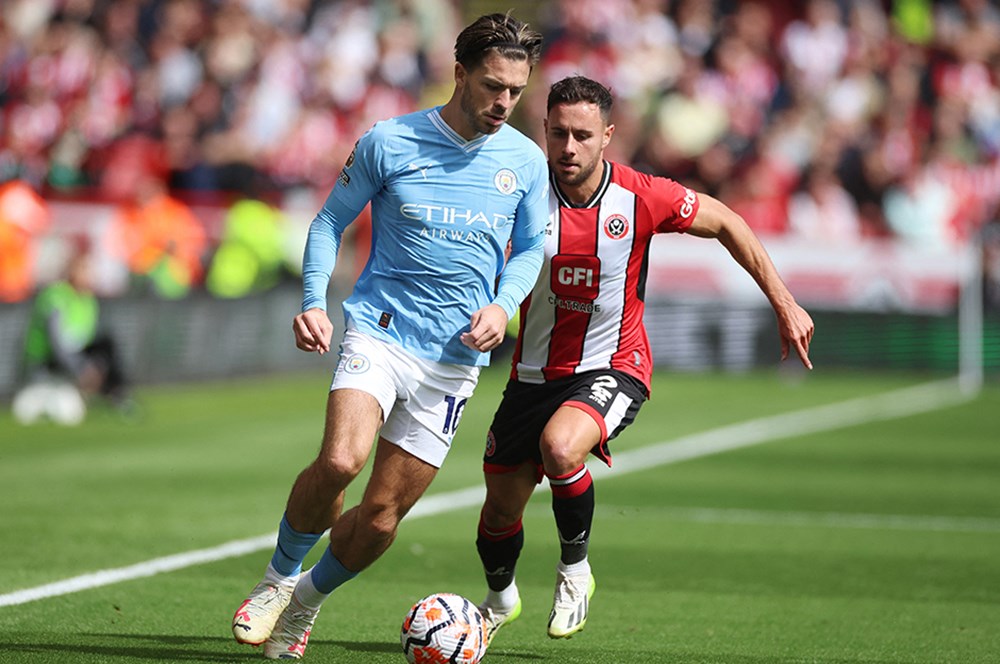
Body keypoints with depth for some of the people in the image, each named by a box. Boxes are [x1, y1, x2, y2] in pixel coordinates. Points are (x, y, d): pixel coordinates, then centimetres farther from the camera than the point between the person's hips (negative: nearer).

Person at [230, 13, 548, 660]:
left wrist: (503, 304, -5)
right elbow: (331, 220, 6)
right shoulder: (388, 143, -4)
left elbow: (529, 249, 15)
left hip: (455, 358, 3)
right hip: (379, 331, -3)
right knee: (339, 460, -28)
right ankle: (279, 577, -2)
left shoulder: (526, 161, 4)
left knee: (381, 515, 1)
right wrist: (313, 301, -8)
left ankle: (308, 598, 30)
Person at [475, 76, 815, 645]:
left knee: (560, 446, -34)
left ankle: (575, 567, -7)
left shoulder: (642, 198, -15)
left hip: (613, 369, -3)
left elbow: (726, 224, 1)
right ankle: (501, 599, 45)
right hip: (535, 376, 3)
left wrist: (785, 304, 1)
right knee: (501, 510, 10)